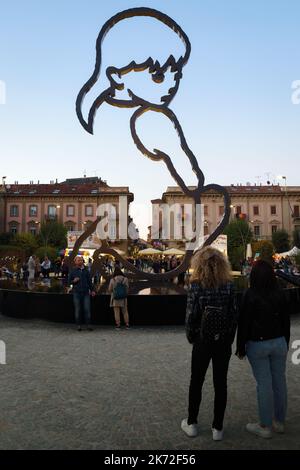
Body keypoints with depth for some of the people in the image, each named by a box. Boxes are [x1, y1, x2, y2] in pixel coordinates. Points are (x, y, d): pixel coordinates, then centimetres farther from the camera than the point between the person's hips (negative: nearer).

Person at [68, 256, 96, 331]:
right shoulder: (73, 271, 5)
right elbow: (69, 282, 9)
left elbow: (89, 281, 15)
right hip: (77, 293, -1)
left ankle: (88, 325, 4)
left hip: (86, 292, 1)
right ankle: (78, 325, 13)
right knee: (77, 310, 4)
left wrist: (92, 290, 9)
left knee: (87, 309, -2)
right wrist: (74, 281, -12)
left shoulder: (86, 270, 11)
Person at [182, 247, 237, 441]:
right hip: (224, 341, 2)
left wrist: (191, 337, 4)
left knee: (196, 382, 15)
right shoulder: (229, 285, -6)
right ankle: (218, 428, 22)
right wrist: (230, 338, 8)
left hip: (203, 341, -1)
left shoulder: (196, 286, -13)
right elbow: (234, 314, -4)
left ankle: (191, 424, 28)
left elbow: (191, 315, -12)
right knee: (220, 383, 12)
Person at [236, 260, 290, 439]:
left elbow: (244, 323, -11)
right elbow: (286, 321, 7)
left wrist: (241, 347, -1)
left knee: (264, 384, 3)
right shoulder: (280, 294, -2)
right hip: (279, 343, 4)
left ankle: (266, 426, 14)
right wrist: (285, 344, 19)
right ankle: (279, 422, 28)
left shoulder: (251, 295, -15)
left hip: (258, 344, -4)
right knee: (279, 381, 13)